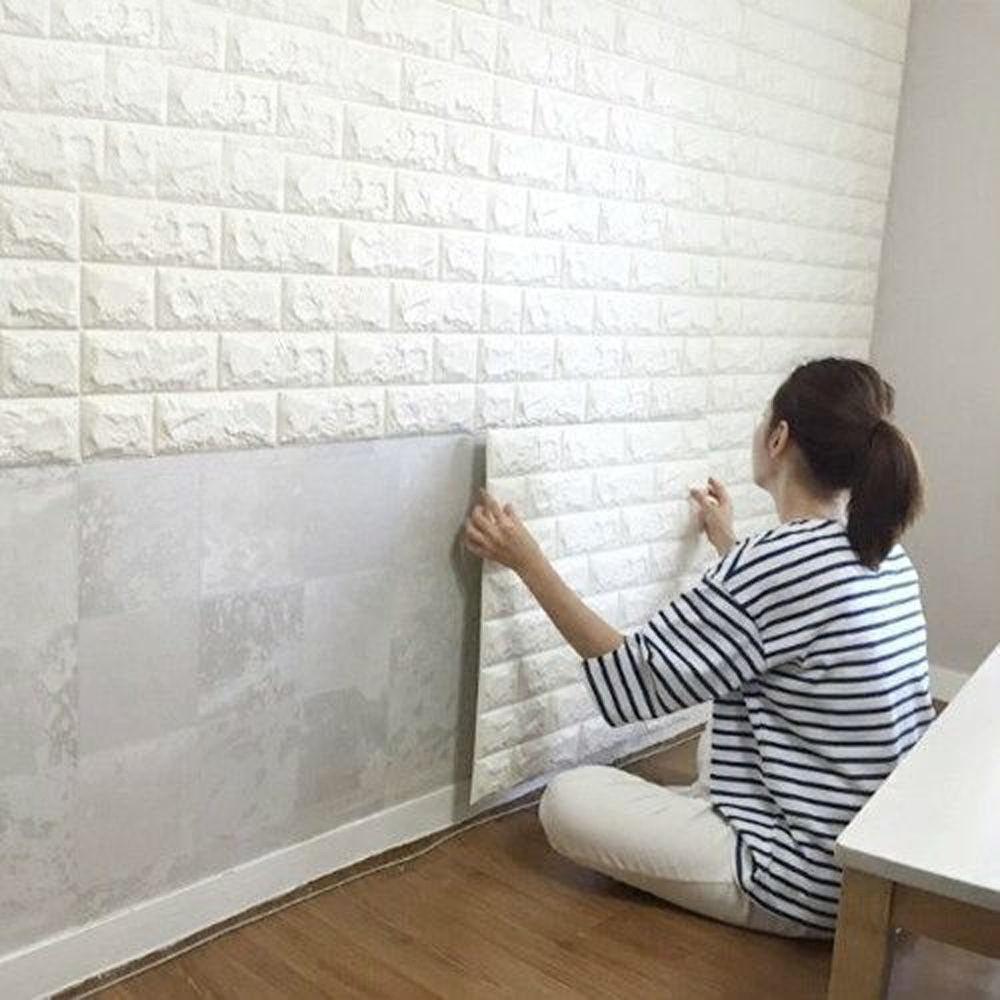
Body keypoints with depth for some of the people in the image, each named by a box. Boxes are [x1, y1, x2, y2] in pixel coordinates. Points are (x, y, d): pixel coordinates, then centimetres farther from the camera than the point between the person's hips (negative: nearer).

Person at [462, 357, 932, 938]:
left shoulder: (775, 561, -25)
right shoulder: (886, 551, 1)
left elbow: (631, 682, -15)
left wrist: (527, 562, -9)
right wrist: (728, 543, 36)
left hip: (817, 888, -9)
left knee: (569, 799, -2)